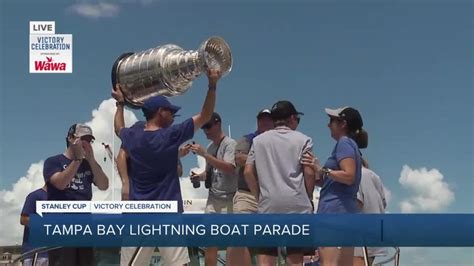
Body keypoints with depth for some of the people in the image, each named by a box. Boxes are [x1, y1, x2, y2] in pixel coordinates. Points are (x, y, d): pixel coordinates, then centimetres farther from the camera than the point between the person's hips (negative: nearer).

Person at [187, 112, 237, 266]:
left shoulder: (230, 143, -9)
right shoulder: (210, 147, 14)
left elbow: (229, 168, -24)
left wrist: (204, 154, -25)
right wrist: (199, 176, 2)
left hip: (228, 199, -7)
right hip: (212, 198, 8)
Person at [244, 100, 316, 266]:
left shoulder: (259, 140, 11)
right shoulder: (303, 140, 4)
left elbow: (248, 172, 6)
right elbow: (309, 173, -3)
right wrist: (309, 197, 9)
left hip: (268, 204, 2)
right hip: (297, 204, -1)